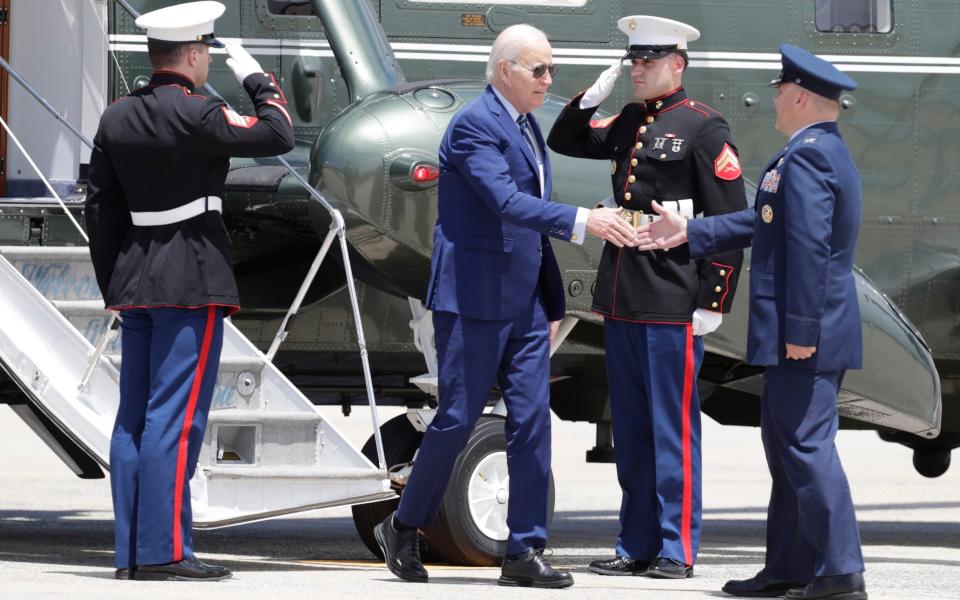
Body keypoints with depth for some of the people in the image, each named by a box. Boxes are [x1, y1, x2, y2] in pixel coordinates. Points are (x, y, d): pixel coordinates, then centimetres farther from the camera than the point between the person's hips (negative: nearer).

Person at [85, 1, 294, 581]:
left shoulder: (117, 119, 9)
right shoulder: (194, 115, -13)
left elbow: (101, 209, 12)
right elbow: (279, 135, -11)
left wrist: (114, 285, 18)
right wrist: (256, 78, 4)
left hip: (135, 283, 8)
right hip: (192, 282, -7)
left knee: (134, 417, 8)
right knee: (176, 417, -7)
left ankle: (131, 552, 8)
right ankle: (164, 549, -9)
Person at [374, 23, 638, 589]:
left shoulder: (528, 127, 15)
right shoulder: (475, 125, -13)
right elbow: (506, 202, -26)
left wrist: (552, 300, 18)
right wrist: (582, 220, -34)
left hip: (524, 299, 8)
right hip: (475, 294, -8)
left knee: (533, 419, 1)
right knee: (458, 417, -3)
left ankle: (525, 551, 3)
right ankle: (403, 528, 15)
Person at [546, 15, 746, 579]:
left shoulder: (703, 127, -7)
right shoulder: (629, 123, 14)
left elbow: (731, 220, -10)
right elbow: (564, 143, 27)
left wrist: (713, 303, -13)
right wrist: (591, 98, 8)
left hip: (672, 304, -8)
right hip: (622, 299, 8)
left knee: (673, 427, -3)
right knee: (631, 428, 11)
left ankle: (677, 549, 2)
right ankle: (638, 546, 17)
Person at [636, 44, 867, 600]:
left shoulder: (806, 158, -17)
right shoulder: (827, 153, 17)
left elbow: (809, 247, -23)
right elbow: (767, 222, 23)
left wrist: (800, 330, -25)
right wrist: (689, 232, 25)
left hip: (806, 338, -11)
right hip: (811, 333, 11)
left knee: (807, 447, -9)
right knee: (788, 447, 15)